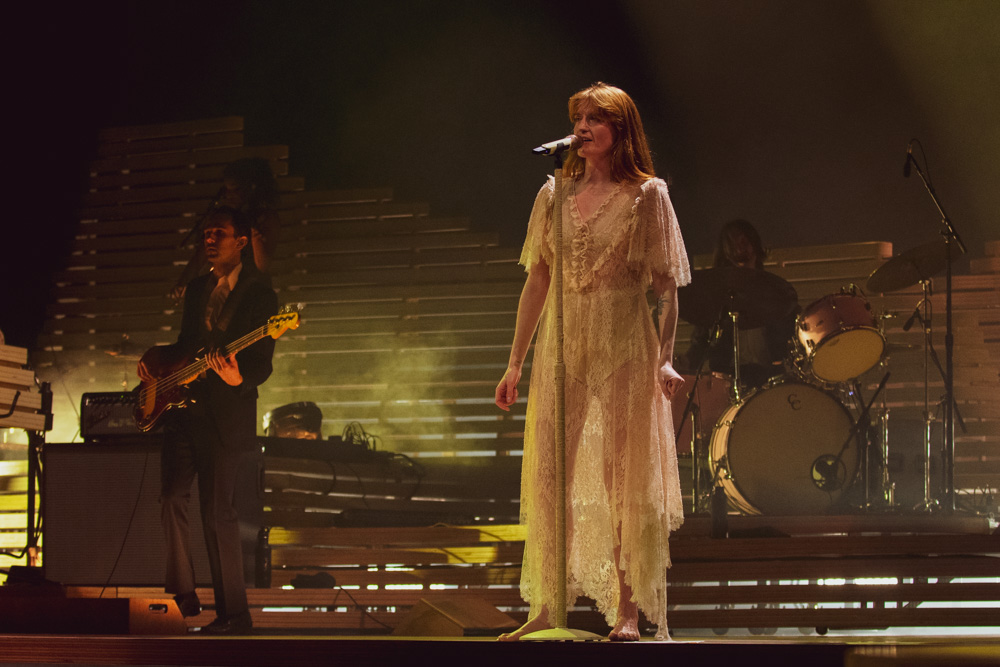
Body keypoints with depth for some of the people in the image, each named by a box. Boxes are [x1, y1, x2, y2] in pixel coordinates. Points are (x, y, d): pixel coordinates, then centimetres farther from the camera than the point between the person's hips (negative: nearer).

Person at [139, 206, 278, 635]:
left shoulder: (259, 295, -4)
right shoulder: (197, 290, 16)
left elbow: (262, 365, -9)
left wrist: (238, 378, -30)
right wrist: (155, 358, 6)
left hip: (225, 417, -7)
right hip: (183, 407, 7)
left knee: (217, 511, -8)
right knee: (172, 498, 3)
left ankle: (233, 613, -1)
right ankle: (183, 596, 15)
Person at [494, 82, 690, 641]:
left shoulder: (647, 195, 0)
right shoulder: (555, 194, 11)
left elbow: (667, 286, -3)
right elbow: (538, 280, 12)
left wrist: (666, 357, -13)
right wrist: (516, 362, 9)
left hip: (624, 345, -4)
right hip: (561, 343, 4)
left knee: (626, 476, -1)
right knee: (550, 474, 1)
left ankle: (628, 610, 4)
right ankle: (549, 606, 6)